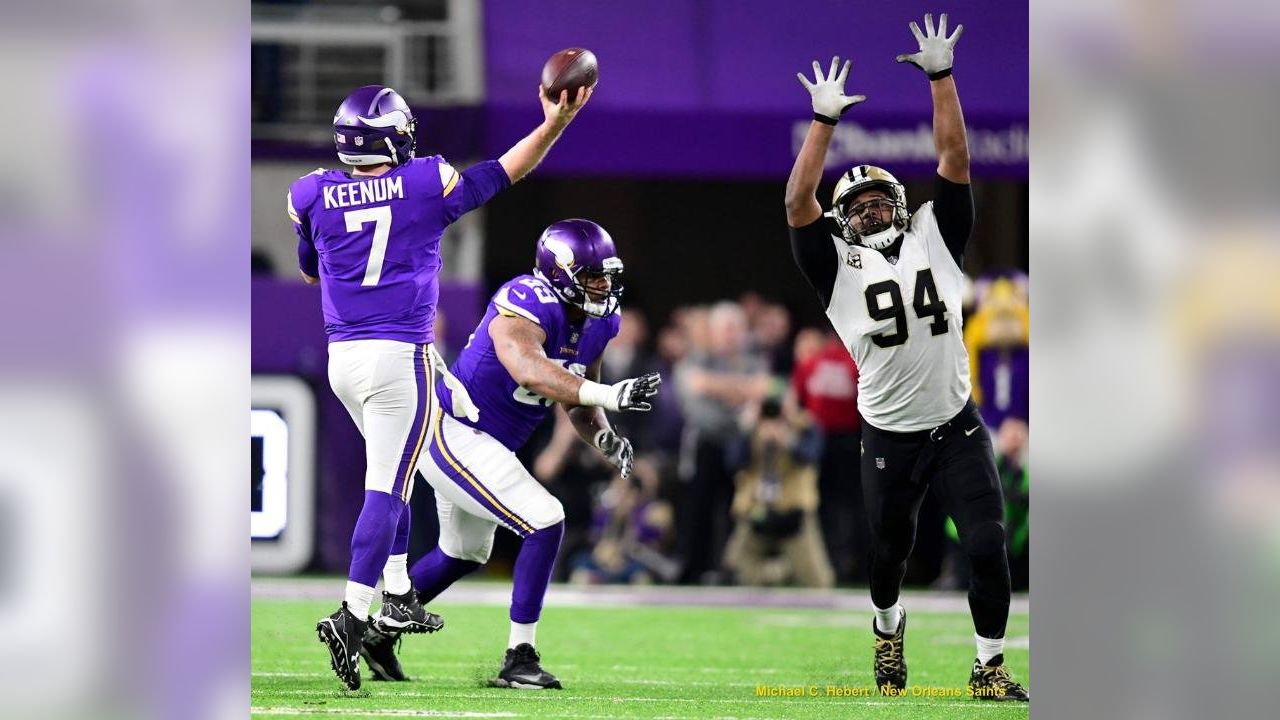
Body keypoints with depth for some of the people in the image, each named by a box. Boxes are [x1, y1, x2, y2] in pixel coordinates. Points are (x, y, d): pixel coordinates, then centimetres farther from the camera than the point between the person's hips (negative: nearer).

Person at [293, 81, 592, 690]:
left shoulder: (314, 197, 2)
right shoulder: (427, 186, -5)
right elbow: (504, 172, 8)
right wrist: (555, 123, 14)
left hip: (342, 357, 5)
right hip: (400, 356, -5)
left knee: (392, 475, 23)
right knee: (387, 488, -7)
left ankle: (397, 597, 24)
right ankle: (352, 614, -18)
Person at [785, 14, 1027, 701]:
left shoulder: (933, 237, 4)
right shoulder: (838, 266, -1)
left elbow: (954, 159, 0)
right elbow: (799, 203, -12)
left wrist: (941, 78, -7)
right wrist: (824, 120, -15)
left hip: (957, 426, 1)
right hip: (889, 437, -1)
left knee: (987, 545, -8)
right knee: (889, 551, 15)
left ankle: (989, 667, 5)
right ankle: (888, 626, 46)